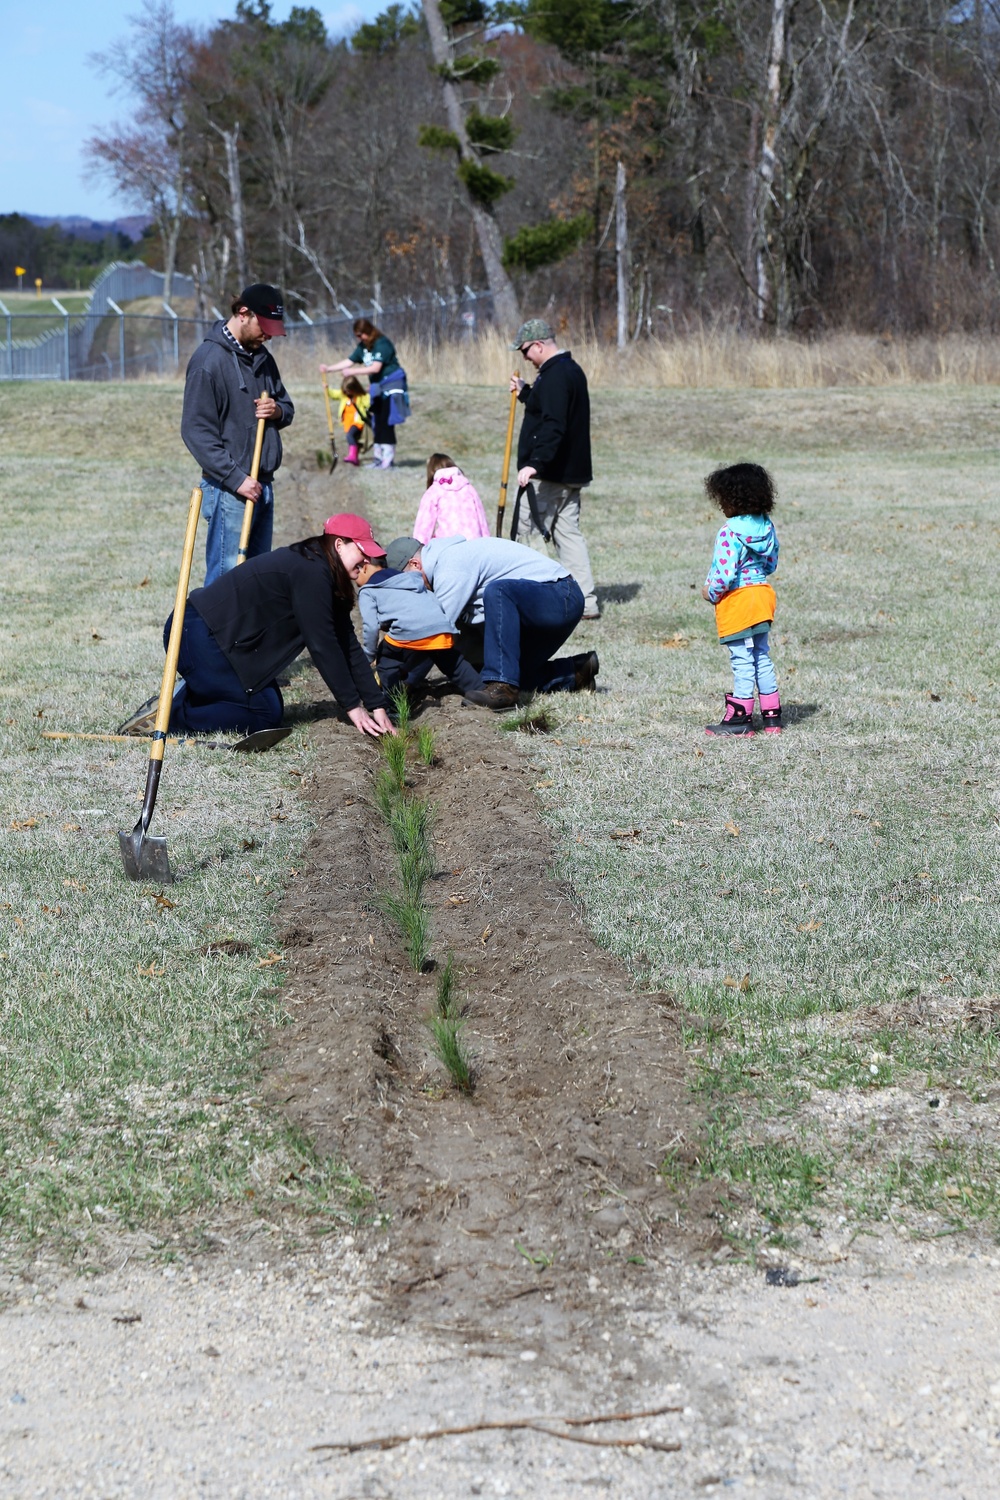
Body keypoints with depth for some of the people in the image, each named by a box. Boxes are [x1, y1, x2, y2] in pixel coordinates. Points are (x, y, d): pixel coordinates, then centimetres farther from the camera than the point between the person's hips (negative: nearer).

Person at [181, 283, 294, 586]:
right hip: (229, 491, -8)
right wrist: (236, 478, -21)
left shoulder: (261, 357, 13)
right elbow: (196, 432, -16)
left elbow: (286, 405, 25)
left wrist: (278, 411, -1)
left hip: (262, 486, 8)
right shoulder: (209, 360, -12)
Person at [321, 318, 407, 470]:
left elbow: (375, 368, -25)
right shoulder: (363, 346, 8)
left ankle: (389, 459, -8)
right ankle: (379, 457, 13)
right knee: (377, 424, 8)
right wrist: (329, 368, 0)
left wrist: (352, 372, -25)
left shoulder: (382, 344, -18)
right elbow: (349, 361, 9)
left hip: (390, 387, -9)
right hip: (377, 388, 9)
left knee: (386, 423, -10)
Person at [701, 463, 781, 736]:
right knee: (762, 657, 16)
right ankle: (772, 716, 20)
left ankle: (740, 718, 2)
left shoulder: (731, 531, -20)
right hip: (762, 593, 8)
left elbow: (725, 572, -23)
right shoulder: (766, 526, 4)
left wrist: (710, 592, -9)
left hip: (737, 600, -8)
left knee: (742, 659, -3)